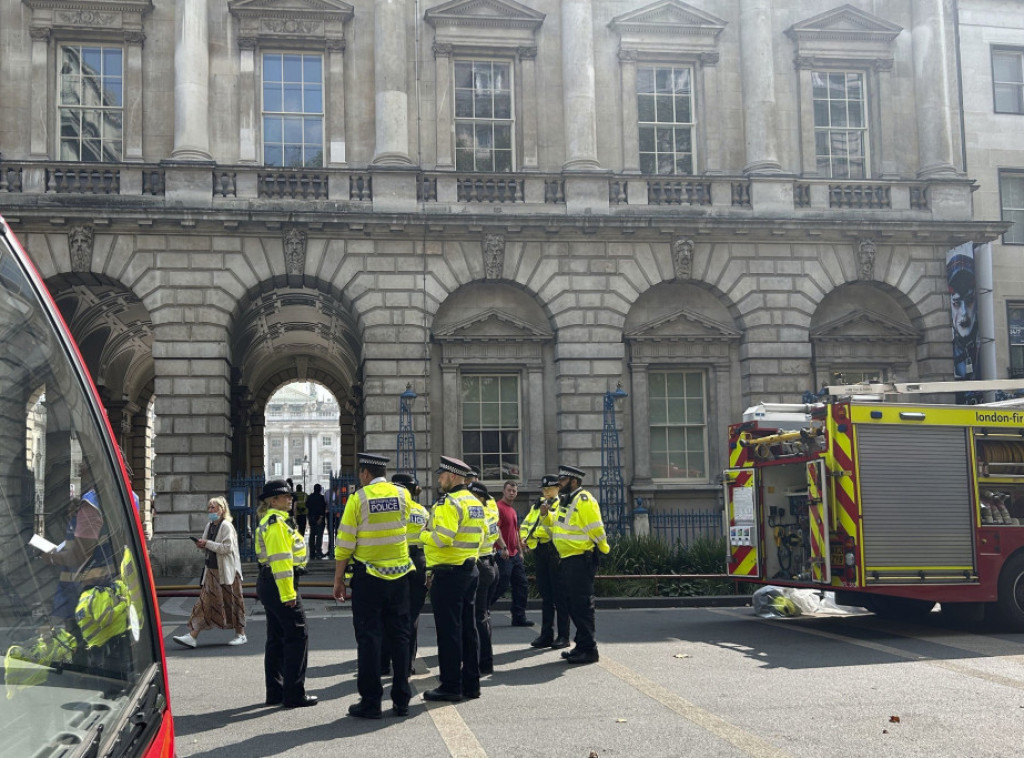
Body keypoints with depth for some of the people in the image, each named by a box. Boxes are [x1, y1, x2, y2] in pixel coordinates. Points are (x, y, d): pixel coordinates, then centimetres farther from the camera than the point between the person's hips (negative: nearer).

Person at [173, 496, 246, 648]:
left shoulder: (226, 526, -10)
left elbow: (227, 547, -20)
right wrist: (202, 546, 0)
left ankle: (240, 634, 13)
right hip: (212, 570, 7)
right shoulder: (209, 526, 13)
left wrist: (207, 544, -18)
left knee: (232, 602, 2)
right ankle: (192, 636, -2)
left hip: (227, 571, -7)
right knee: (205, 602, 2)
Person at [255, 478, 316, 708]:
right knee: (297, 636, -7)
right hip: (278, 585, -11)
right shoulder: (276, 523, -15)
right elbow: (280, 560, -21)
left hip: (268, 584, 11)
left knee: (276, 638, 14)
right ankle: (294, 694, -5)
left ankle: (275, 692, 19)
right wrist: (288, 593, -22)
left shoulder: (270, 521, 18)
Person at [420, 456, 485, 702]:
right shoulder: (475, 502, 14)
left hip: (449, 573, -9)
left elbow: (441, 538, -24)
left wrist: (423, 534, -6)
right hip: (470, 569, 9)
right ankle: (471, 683, 18)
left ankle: (451, 686, 1)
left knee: (448, 631, -3)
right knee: (468, 628, 12)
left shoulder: (449, 503, -15)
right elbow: (481, 535, 18)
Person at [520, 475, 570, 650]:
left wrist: (546, 514, -39)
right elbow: (526, 522, 16)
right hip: (539, 551, 7)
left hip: (555, 550, -7)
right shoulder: (537, 505, 18)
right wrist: (524, 537, -3)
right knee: (545, 594, 11)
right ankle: (546, 635, 16)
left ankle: (563, 636, 0)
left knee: (559, 594, -4)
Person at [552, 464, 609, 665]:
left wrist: (603, 548, -9)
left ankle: (589, 650, -2)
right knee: (573, 604, 14)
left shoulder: (584, 500, -15)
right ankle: (581, 646, 22)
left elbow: (595, 529, -18)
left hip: (581, 560, -10)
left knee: (582, 605, -7)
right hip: (568, 560, 10)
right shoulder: (567, 501, 17)